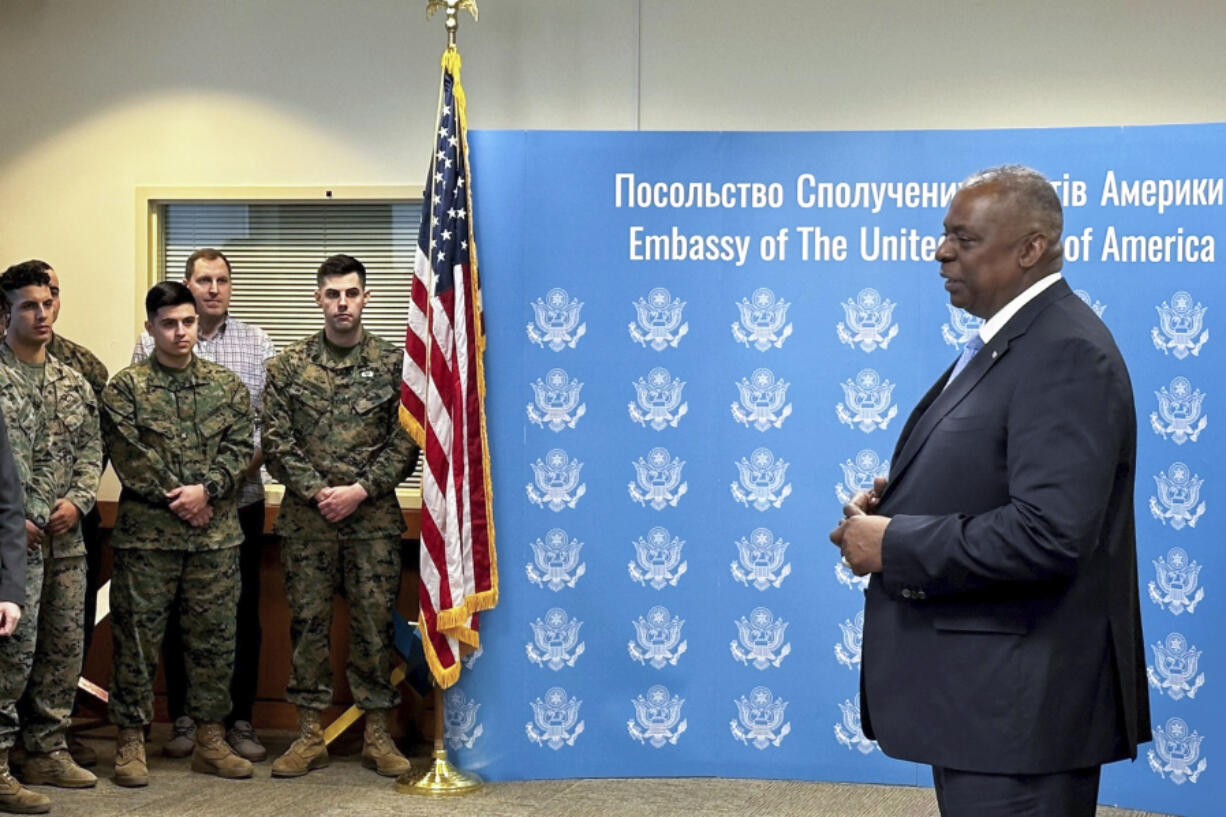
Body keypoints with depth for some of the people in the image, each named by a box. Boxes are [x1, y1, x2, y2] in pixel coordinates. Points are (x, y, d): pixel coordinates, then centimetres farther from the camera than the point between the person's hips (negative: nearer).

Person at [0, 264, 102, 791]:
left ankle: (48, 748, 18)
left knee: (66, 644, 8)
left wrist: (78, 501, -4)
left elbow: (91, 451, 13)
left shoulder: (74, 383, 13)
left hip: (65, 535, 6)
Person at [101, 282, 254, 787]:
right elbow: (129, 458, -7)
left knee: (214, 636, 7)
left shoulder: (227, 386, 9)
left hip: (215, 534, 3)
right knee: (138, 637, 1)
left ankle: (211, 740, 17)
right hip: (145, 535, -2)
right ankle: (131, 742, 11)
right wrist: (179, 498, -11)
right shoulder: (126, 388, 1)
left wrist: (205, 490, -14)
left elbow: (240, 450, 1)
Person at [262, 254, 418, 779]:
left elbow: (406, 442, 0)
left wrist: (360, 490, -10)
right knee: (308, 621, 5)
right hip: (306, 517, 1)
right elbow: (277, 442, 1)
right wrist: (318, 491, -10)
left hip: (373, 516, -1)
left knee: (374, 621, 3)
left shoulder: (392, 364, 3)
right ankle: (309, 735, 15)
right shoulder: (288, 366, 5)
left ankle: (377, 735, 13)